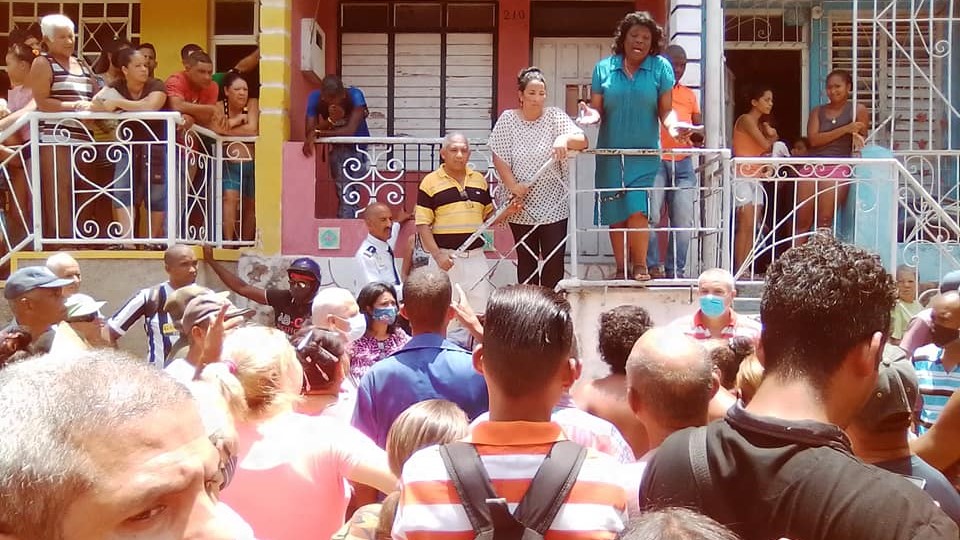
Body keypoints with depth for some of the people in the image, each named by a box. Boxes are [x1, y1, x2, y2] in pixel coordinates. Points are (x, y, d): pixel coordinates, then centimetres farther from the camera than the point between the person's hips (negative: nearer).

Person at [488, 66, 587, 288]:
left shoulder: (555, 116, -1)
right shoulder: (507, 120, -1)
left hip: (554, 206, 0)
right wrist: (512, 185, -14)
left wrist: (565, 138, -33)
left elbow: (582, 141, -11)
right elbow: (499, 158, -2)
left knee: (554, 262, 0)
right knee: (526, 261, 9)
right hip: (521, 207, 0)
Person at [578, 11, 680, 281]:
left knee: (637, 208, -14)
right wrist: (592, 115, -17)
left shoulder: (660, 67, 2)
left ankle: (640, 266, -3)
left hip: (644, 152, -2)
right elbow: (597, 108, 6)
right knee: (615, 213, 4)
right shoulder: (604, 67, 5)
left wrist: (672, 124, -21)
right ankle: (621, 268, 13)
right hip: (610, 152, 2)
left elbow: (666, 109, 0)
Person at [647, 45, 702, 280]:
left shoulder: (690, 95, 21)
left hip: (683, 163, 4)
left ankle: (675, 270, 5)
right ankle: (652, 267, -8)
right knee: (651, 215, -15)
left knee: (684, 220, -1)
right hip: (654, 161, -4)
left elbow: (699, 127, 18)